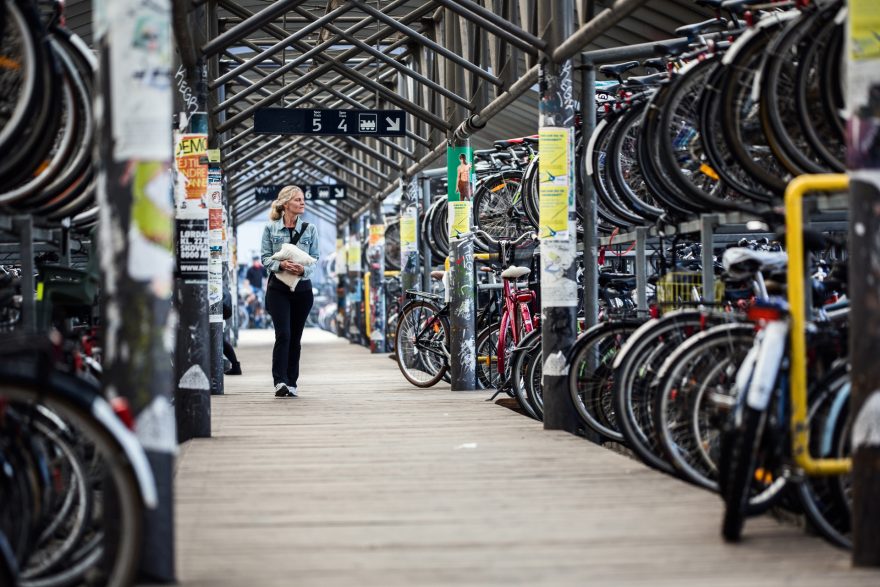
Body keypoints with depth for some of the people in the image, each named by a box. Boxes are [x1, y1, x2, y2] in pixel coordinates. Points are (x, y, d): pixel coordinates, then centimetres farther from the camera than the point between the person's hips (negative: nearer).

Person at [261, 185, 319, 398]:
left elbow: (315, 258, 5)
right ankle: (280, 381, -17)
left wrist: (304, 269, -16)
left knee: (295, 337, 5)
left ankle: (291, 383, 11)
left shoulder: (309, 229, 8)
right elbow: (265, 257, 0)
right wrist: (281, 265, -19)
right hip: (278, 287, -2)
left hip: (302, 287, 2)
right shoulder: (270, 229, 4)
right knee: (283, 334, -14)